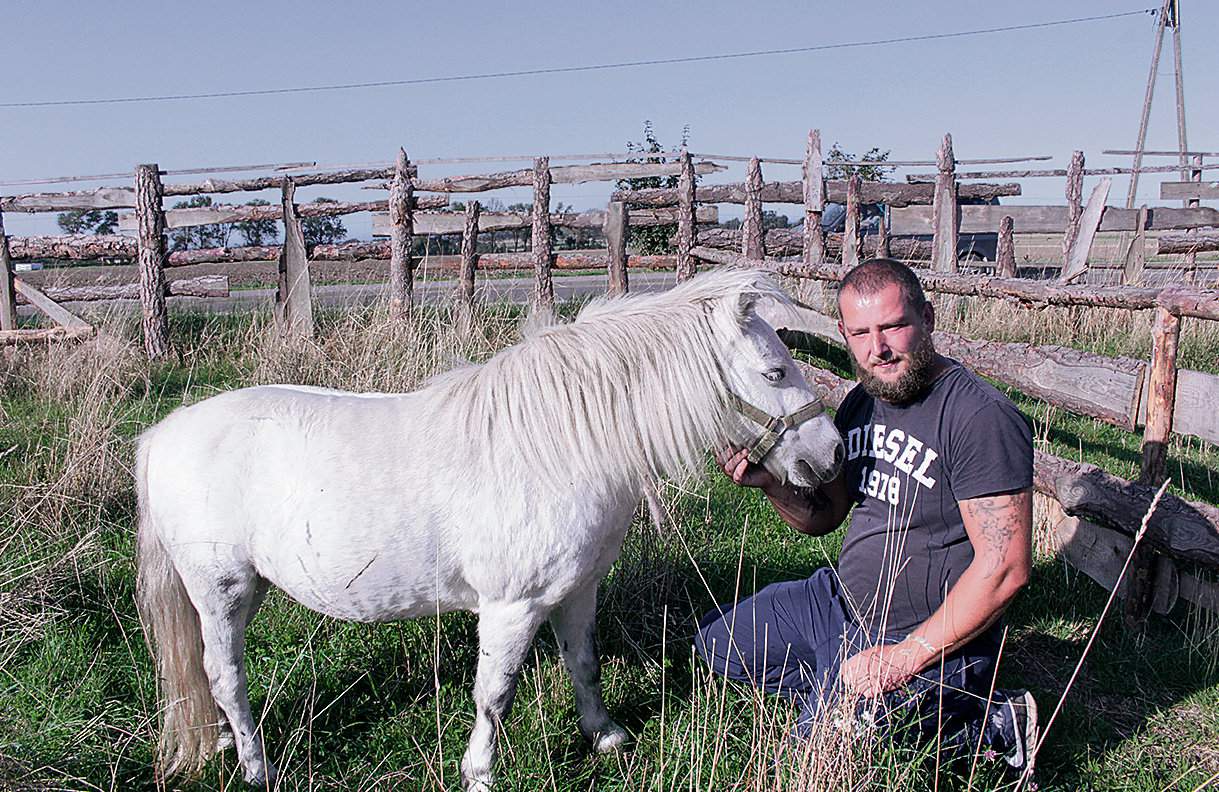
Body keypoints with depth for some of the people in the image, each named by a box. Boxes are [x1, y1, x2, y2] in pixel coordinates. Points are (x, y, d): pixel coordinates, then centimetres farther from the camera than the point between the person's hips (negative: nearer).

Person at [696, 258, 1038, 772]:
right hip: (840, 598, 8)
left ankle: (992, 728, 0)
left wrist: (905, 657, -24)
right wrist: (771, 482, -11)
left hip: (928, 639, -8)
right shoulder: (861, 402, 3)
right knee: (717, 640, 12)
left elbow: (1005, 568, -25)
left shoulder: (983, 417, -23)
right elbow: (823, 516, 11)